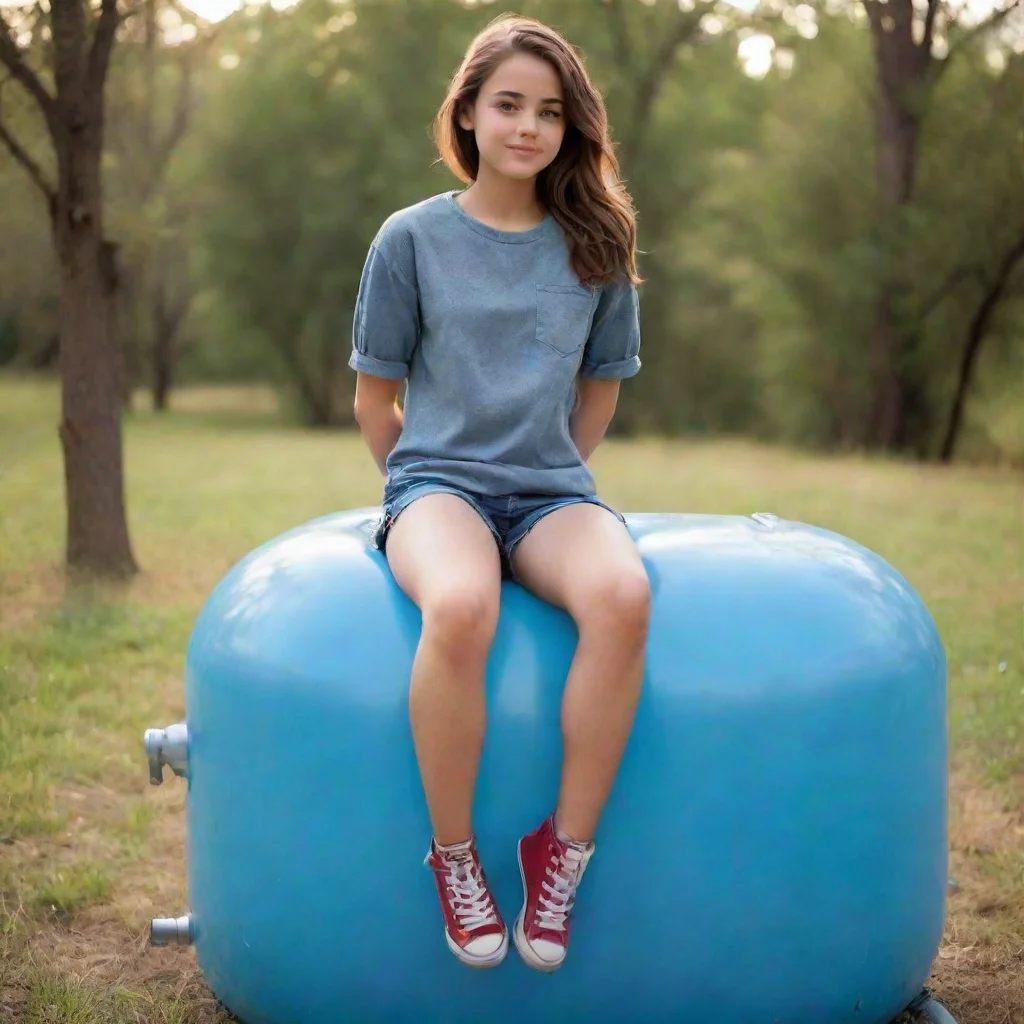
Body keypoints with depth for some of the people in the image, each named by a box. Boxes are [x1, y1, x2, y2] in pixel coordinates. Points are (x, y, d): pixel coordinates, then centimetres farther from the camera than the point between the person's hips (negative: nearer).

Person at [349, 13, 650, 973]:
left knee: (623, 595, -35)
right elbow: (374, 399, 9)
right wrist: (419, 486, 7)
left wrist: (556, 473, 12)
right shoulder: (413, 238, 4)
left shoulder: (595, 244, 10)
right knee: (459, 607, -39)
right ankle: (453, 855, -17)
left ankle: (563, 851, -20)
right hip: (438, 480, -2)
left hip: (552, 492, 2)